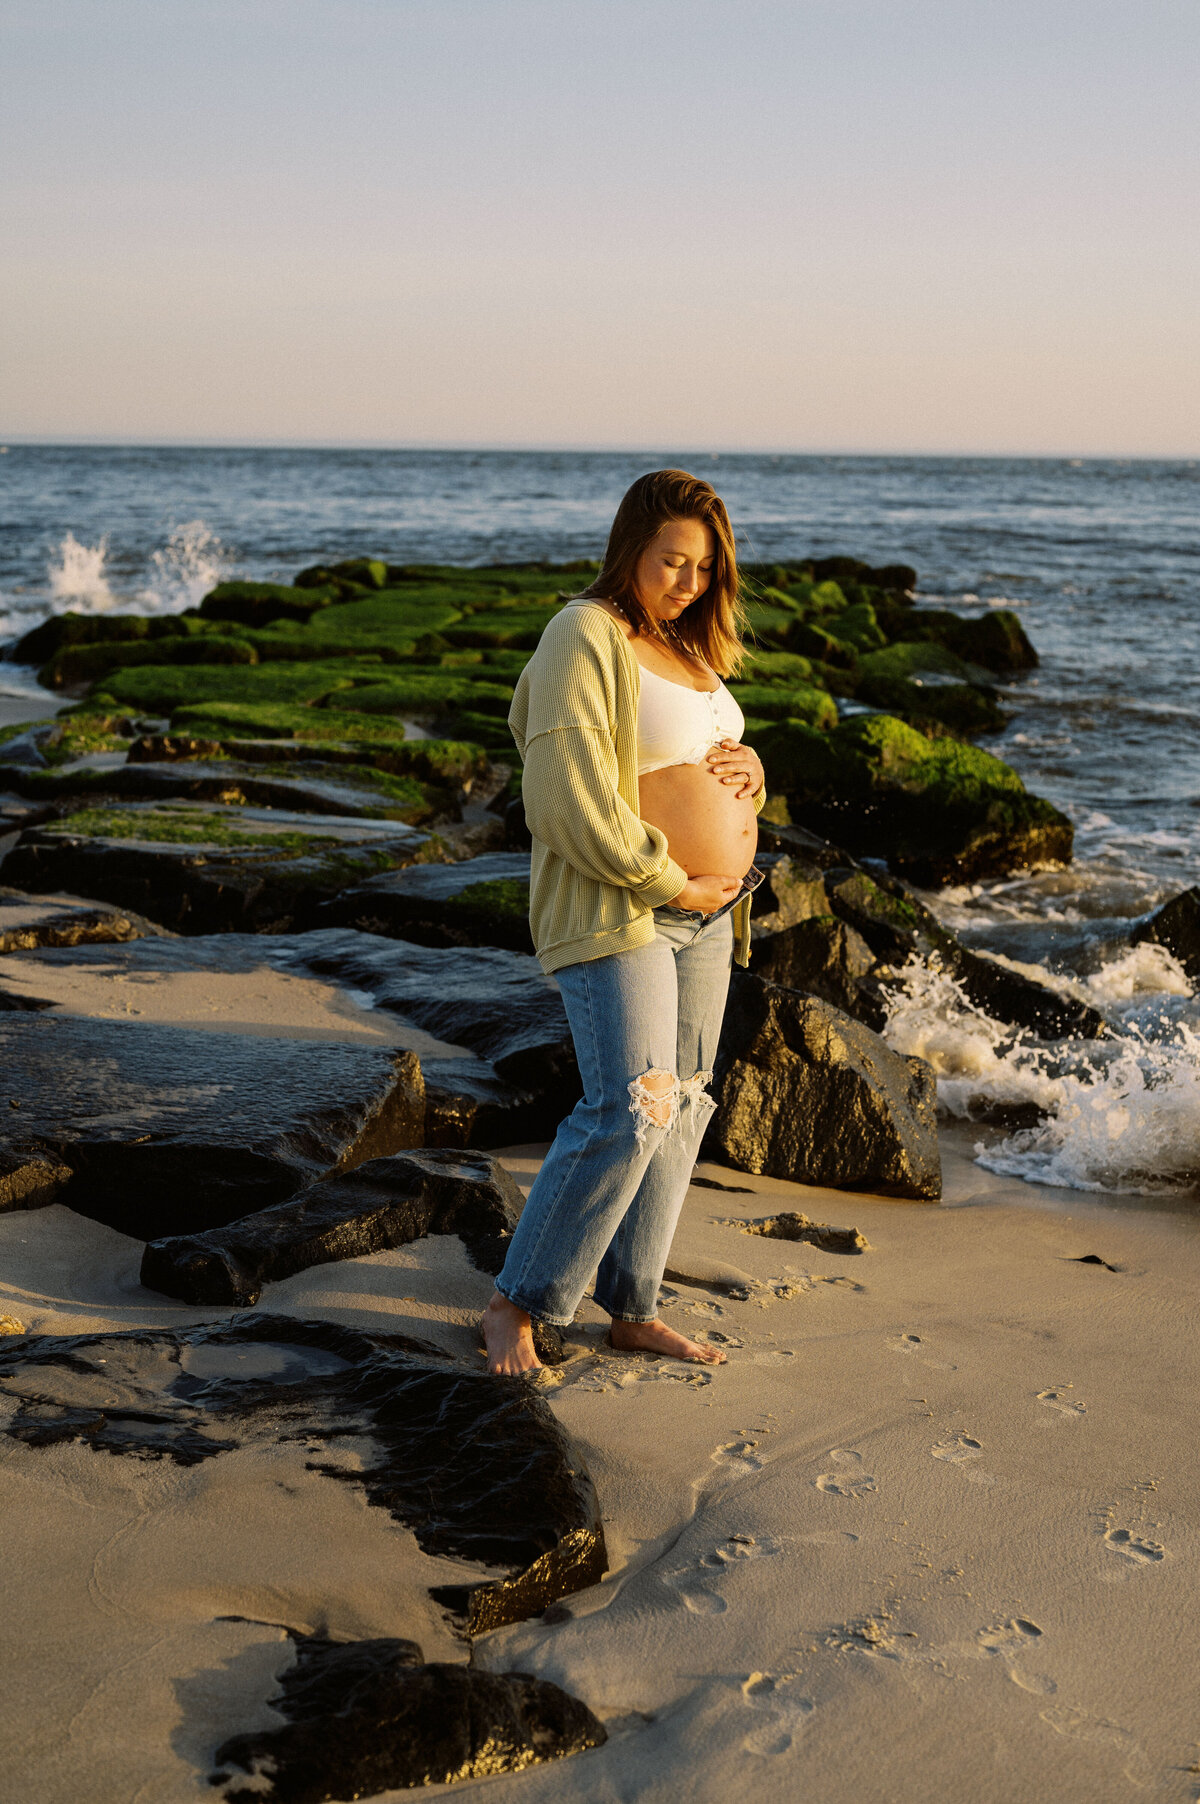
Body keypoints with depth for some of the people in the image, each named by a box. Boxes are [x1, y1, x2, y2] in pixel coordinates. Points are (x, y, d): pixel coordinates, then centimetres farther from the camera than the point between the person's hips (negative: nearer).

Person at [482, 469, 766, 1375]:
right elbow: (575, 798, -21)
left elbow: (722, 762, 26)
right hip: (617, 911, -9)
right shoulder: (587, 637, -12)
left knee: (680, 1110, 9)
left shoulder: (686, 648, 16)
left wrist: (749, 770, 0)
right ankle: (519, 1306, -4)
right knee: (628, 1111, -16)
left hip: (704, 914, 9)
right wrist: (675, 884, -17)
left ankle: (633, 1310, 18)